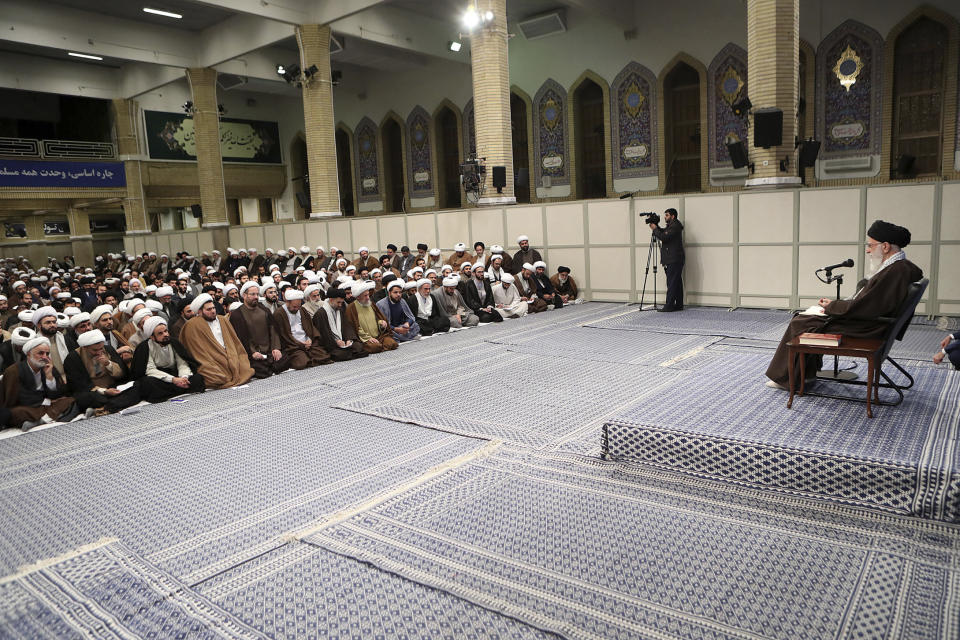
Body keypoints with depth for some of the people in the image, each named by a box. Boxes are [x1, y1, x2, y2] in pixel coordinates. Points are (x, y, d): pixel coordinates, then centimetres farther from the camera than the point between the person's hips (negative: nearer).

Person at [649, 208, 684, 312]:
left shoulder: (675, 226, -12)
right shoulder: (671, 226, 20)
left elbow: (664, 237, -20)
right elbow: (663, 232, 22)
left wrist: (654, 229, -7)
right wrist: (656, 227, 7)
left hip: (673, 260, -10)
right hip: (673, 259, 10)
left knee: (672, 283, -10)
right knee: (677, 282, 10)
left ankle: (669, 305, -9)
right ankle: (679, 305, 14)